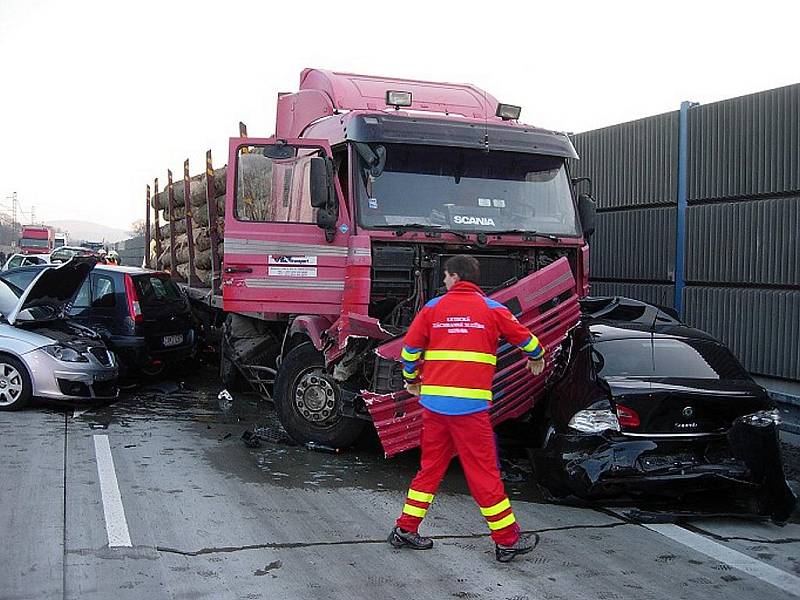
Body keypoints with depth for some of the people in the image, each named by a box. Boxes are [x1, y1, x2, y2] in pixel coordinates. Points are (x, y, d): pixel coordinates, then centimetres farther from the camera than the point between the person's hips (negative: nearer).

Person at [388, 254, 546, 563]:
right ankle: (508, 540, 13)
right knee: (483, 472, 4)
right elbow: (524, 337, 12)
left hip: (433, 401, 3)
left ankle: (405, 529, 22)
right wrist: (536, 358, 34)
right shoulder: (491, 309, 3)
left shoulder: (433, 308, 7)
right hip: (471, 404, -3)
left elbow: (410, 347, 8)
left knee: (430, 467, 16)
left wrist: (412, 379, 26)